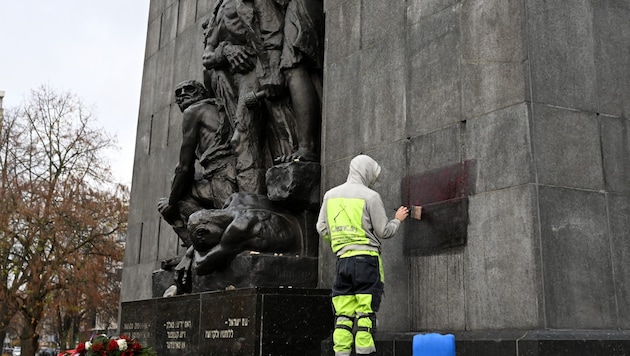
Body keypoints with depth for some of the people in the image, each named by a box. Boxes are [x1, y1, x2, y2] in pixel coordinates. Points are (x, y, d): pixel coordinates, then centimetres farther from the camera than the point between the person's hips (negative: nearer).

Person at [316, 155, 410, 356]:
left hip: (342, 260, 5)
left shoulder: (330, 195, 12)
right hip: (366, 258, -5)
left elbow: (322, 229, 13)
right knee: (366, 312, -2)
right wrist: (398, 219, 17)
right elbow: (384, 231, -1)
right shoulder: (370, 196, -4)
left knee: (343, 314, 6)